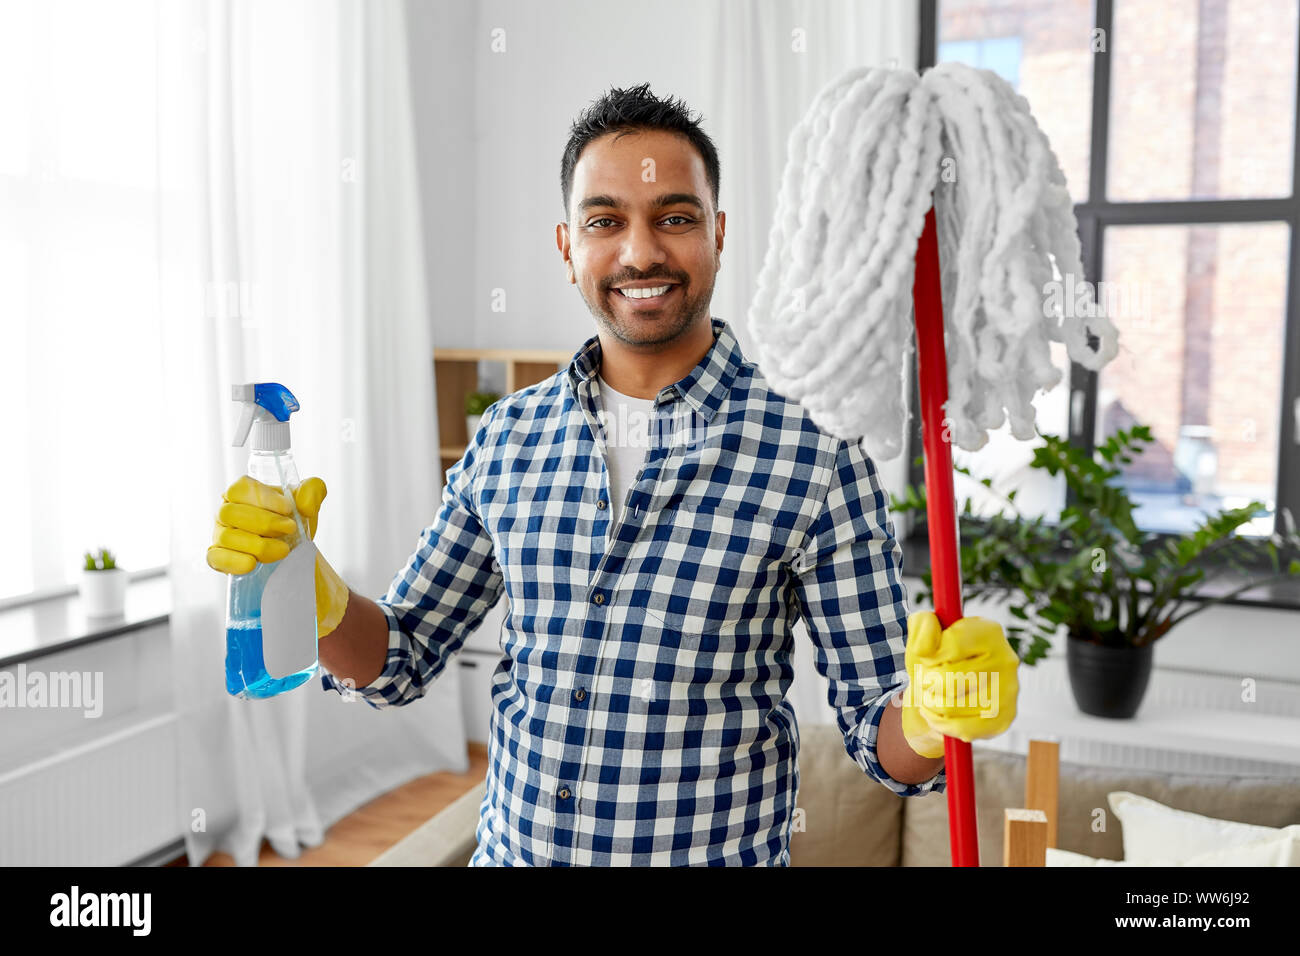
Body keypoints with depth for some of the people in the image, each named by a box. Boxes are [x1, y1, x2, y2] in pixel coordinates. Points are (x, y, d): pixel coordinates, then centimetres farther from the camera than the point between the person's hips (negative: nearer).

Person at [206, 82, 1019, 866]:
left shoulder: (816, 453, -14)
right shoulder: (509, 436, -3)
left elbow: (877, 729, -11)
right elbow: (402, 661, 4)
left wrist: (930, 721, -32)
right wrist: (310, 591, -15)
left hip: (717, 849, -3)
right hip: (510, 844, 4)